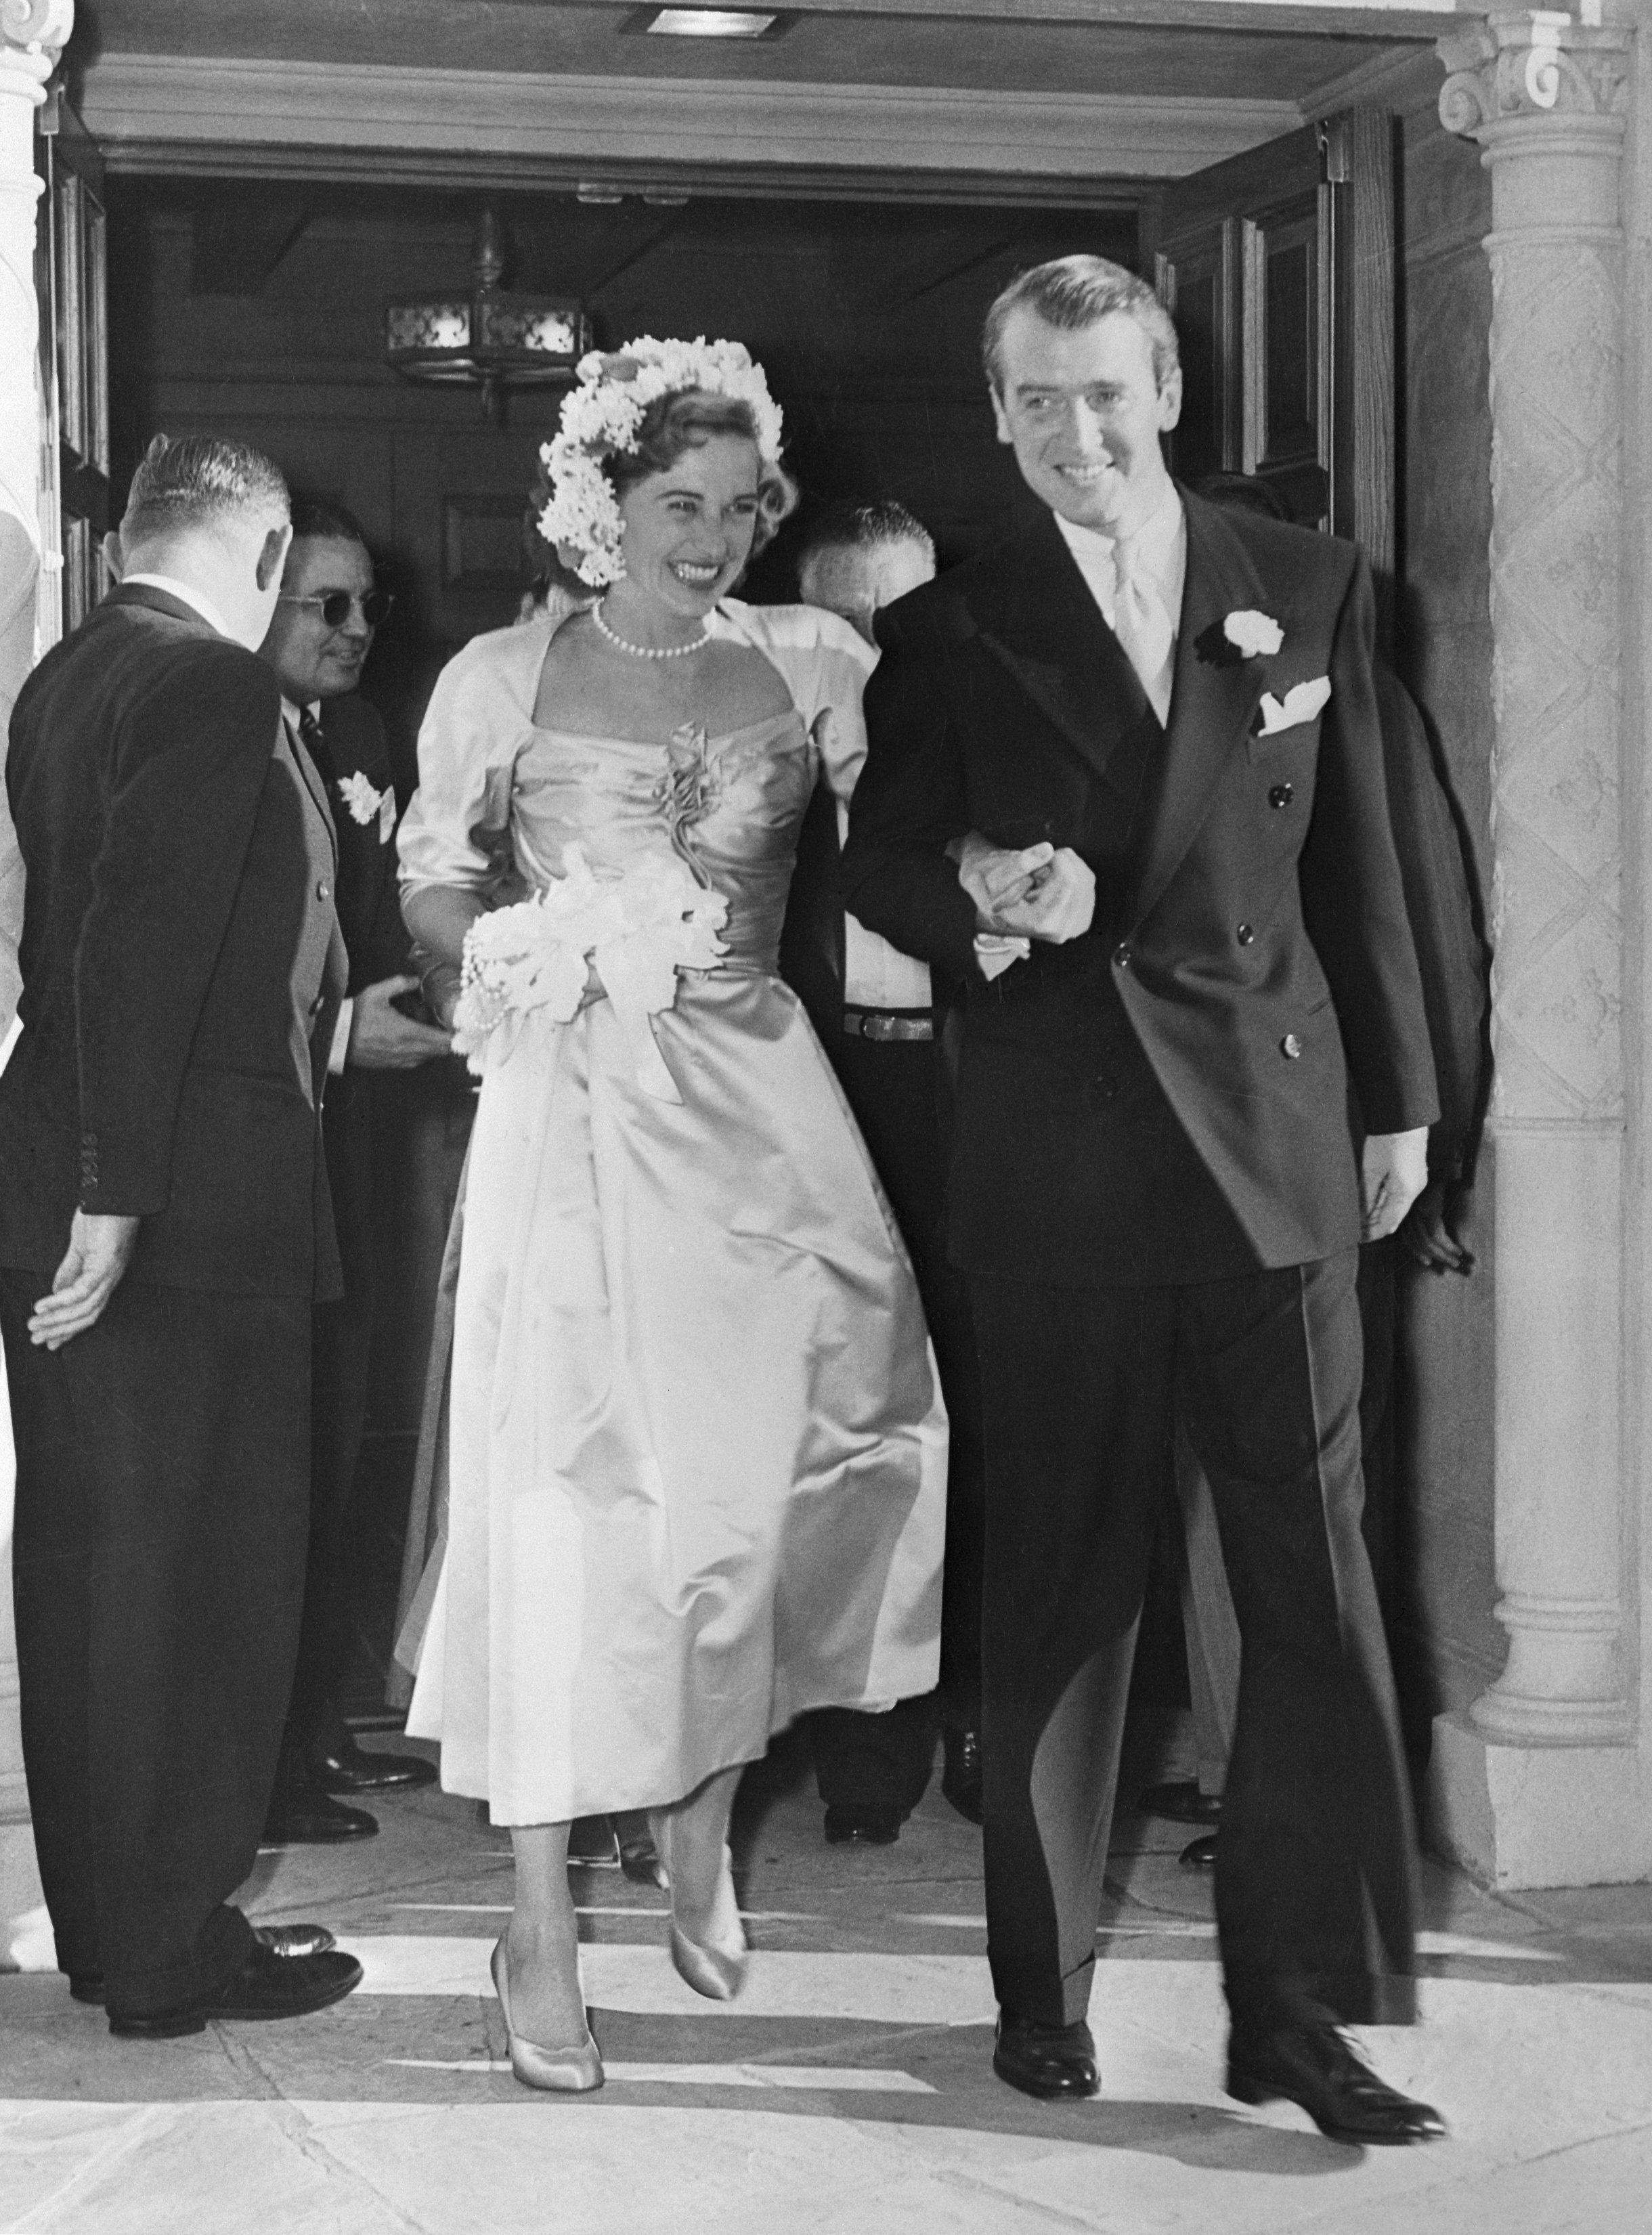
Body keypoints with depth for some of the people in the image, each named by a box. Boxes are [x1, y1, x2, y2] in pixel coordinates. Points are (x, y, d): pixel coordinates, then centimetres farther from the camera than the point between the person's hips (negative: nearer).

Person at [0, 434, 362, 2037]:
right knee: (202, 1566, 1)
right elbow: (142, 948, -24)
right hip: (190, 1203, -9)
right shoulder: (213, 689, -15)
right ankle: (170, 1946, 10)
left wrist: (321, 1024, 27)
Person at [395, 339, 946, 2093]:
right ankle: (541, 1921, -1)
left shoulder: (771, 691, 12)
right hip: (575, 1107, -3)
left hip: (753, 1097, 4)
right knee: (567, 1477, -6)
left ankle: (700, 1810, 22)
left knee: (762, 1457, -2)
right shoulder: (504, 677, 3)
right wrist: (536, 955, -6)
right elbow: (432, 892, 6)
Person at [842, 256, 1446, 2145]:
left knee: (1315, 1577, -2)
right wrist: (976, 890, -17)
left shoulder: (1307, 587, 7)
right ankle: (1044, 1985, 20)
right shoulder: (946, 634, 4)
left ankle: (1299, 2004, 7)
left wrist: (1397, 1100, 11)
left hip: (1275, 1140, 1)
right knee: (1058, 1581, 7)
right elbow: (875, 867, 6)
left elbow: (1358, 862, 10)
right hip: (1057, 1161, -1)